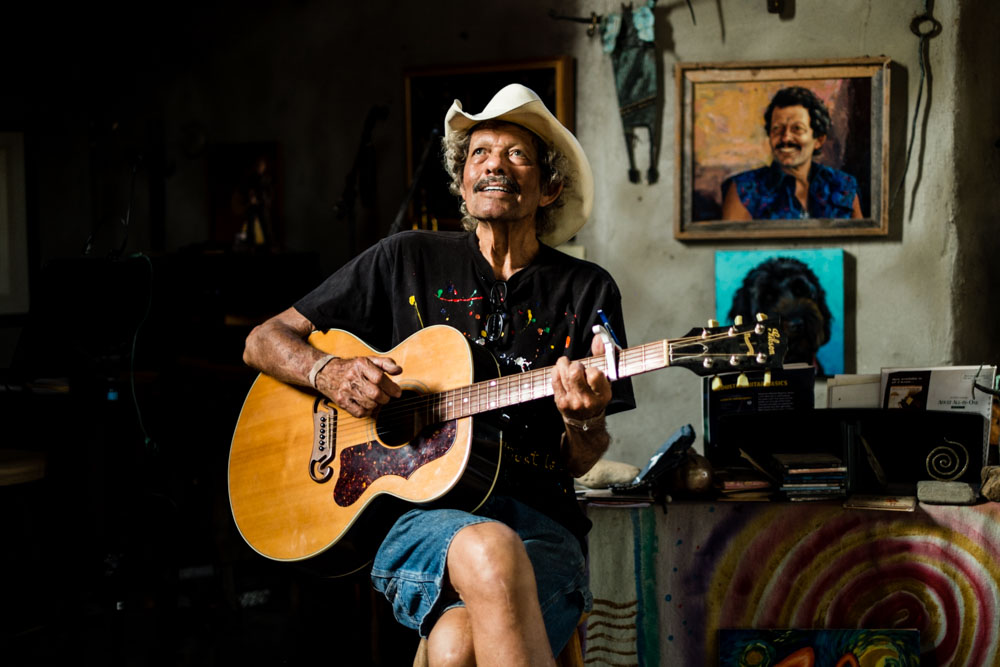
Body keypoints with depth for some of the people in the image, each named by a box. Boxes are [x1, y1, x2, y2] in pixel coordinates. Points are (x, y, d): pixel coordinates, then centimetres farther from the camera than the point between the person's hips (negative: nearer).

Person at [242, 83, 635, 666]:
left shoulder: (587, 290, 13)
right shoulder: (409, 261, 12)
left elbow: (578, 464, 11)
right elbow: (264, 340, 15)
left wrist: (585, 422, -12)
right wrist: (330, 373, -6)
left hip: (541, 525, 0)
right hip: (417, 514, 1)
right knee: (490, 553, -38)